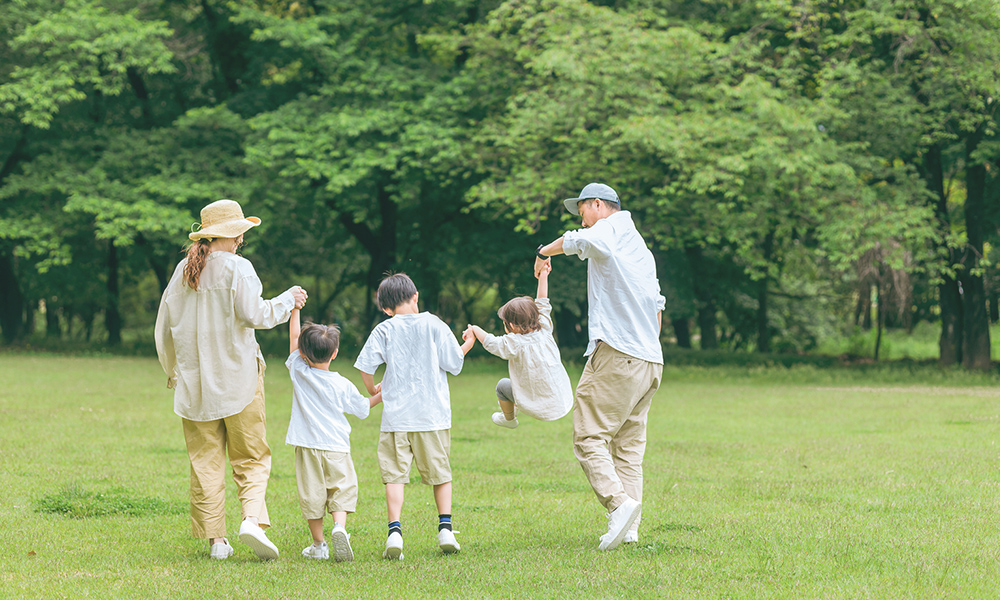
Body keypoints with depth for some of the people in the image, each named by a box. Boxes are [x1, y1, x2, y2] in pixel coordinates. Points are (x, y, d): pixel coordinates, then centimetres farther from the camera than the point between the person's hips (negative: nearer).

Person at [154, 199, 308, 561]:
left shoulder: (183, 271, 9)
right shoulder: (236, 268, -8)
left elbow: (165, 327, 15)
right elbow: (254, 314, -19)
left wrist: (172, 371, 28)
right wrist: (288, 300, -2)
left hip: (194, 381, 4)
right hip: (237, 377, -4)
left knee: (205, 461, 7)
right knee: (251, 457, 3)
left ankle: (216, 540, 4)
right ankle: (252, 518, -19)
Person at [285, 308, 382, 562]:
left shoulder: (299, 372, -1)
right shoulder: (342, 386, -2)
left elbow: (294, 338, 10)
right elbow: (362, 408, 13)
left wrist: (295, 310, 17)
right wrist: (381, 394, 28)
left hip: (307, 447, 1)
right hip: (336, 446, -1)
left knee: (312, 494, 6)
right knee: (341, 491, 3)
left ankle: (318, 545, 11)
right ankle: (339, 527, -23)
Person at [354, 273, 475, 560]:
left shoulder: (384, 330, 0)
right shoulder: (434, 325, 0)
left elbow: (365, 367, -3)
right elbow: (454, 364, 2)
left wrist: (372, 391, 16)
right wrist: (467, 346, 22)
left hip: (396, 416, -1)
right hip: (433, 414, 1)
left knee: (395, 473, 0)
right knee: (440, 472, 13)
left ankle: (395, 531, -13)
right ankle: (445, 529, 8)